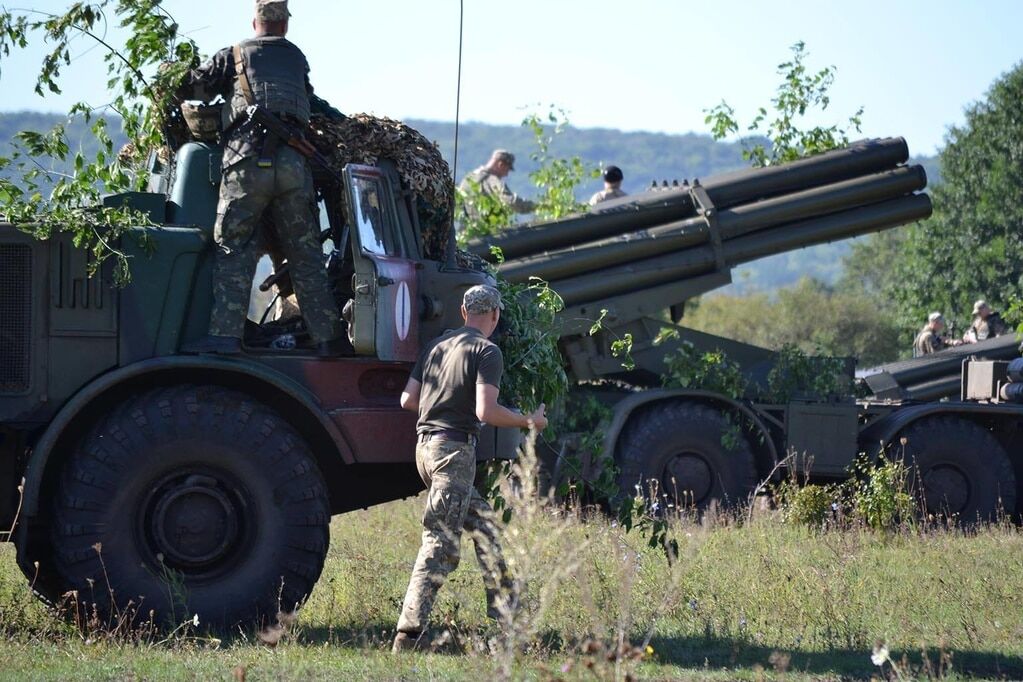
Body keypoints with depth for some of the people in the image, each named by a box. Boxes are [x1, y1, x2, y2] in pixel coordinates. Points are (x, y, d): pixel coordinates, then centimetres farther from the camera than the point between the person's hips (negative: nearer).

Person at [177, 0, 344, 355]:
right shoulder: (297, 58, 25)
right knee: (305, 254, 9)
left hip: (248, 158, -3)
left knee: (233, 249, -2)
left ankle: (225, 333, -15)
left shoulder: (234, 55, 14)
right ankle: (327, 336, 8)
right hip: (293, 162, 3)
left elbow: (189, 89, 11)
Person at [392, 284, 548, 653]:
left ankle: (502, 606, 27)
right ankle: (407, 634, -18)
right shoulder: (487, 352, -8)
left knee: (482, 521, 21)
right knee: (440, 544, -11)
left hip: (426, 445, 8)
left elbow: (407, 400, 14)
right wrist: (528, 421, -3)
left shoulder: (437, 345, 14)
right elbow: (486, 412, -18)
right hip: (454, 449, -8)